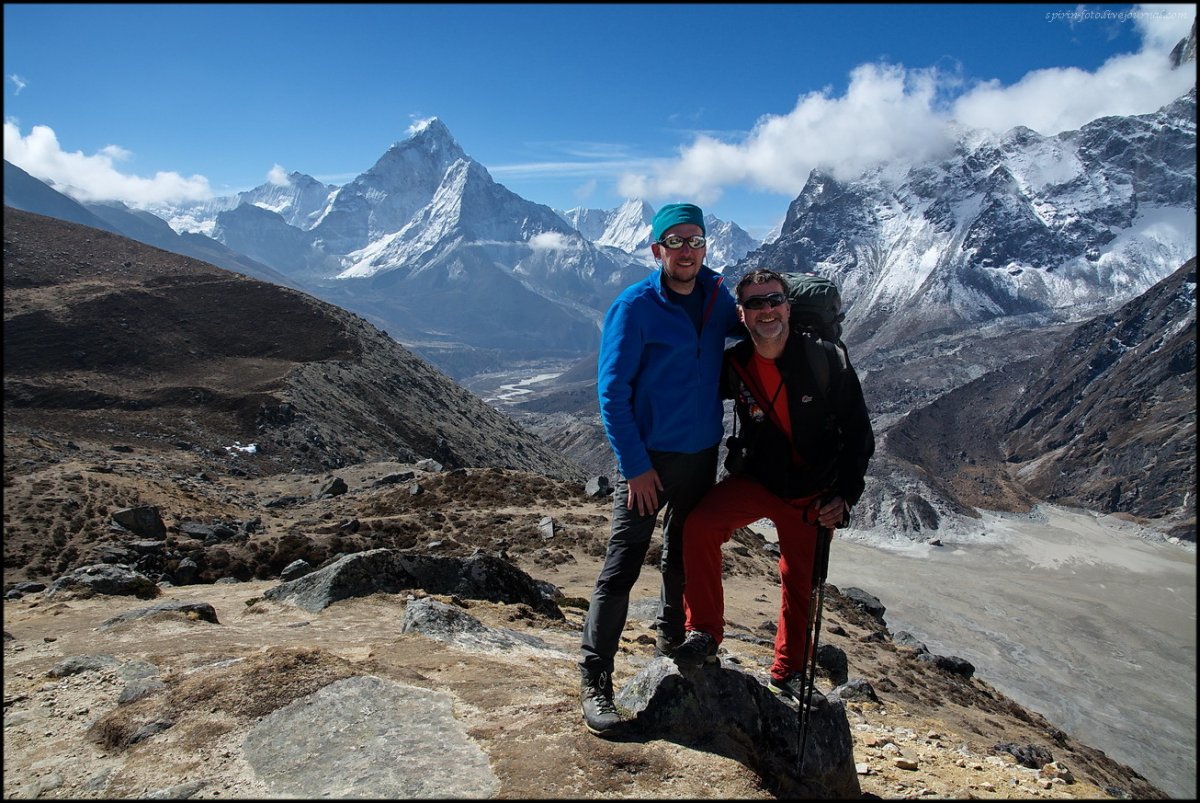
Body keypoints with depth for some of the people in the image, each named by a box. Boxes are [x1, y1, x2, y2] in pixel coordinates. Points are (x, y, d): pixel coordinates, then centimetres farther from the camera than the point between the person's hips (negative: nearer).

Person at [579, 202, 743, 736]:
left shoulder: (717, 296, 3)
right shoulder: (634, 307, -13)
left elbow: (747, 327, 24)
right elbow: (613, 392, -14)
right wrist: (634, 467, -17)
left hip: (703, 453, 6)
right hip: (649, 457, -6)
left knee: (685, 557, 20)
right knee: (623, 566, -7)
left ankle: (670, 642, 41)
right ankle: (595, 682, 2)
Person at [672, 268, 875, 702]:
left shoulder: (827, 361, -18)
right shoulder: (735, 365, -13)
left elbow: (859, 432, -10)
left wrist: (845, 496, -17)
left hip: (812, 494, 0)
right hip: (756, 478, 1)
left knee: (800, 584, 11)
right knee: (700, 526, -26)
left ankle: (788, 672, 35)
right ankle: (704, 635, -10)